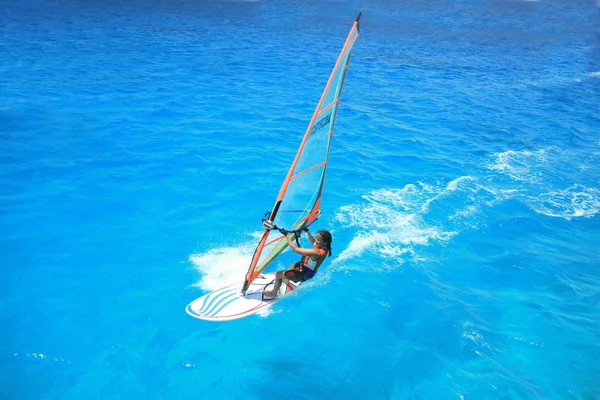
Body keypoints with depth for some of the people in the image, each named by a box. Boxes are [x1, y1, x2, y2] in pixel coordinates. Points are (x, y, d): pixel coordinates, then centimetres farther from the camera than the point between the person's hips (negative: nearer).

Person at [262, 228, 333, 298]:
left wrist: (287, 236, -26)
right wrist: (307, 231, 6)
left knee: (278, 274, 8)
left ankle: (274, 293, 32)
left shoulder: (316, 252, -40)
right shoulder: (324, 247, -15)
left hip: (303, 275, -9)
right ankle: (287, 280, 60)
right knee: (292, 266, 37)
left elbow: (295, 249, -35)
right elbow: (314, 243, 12)